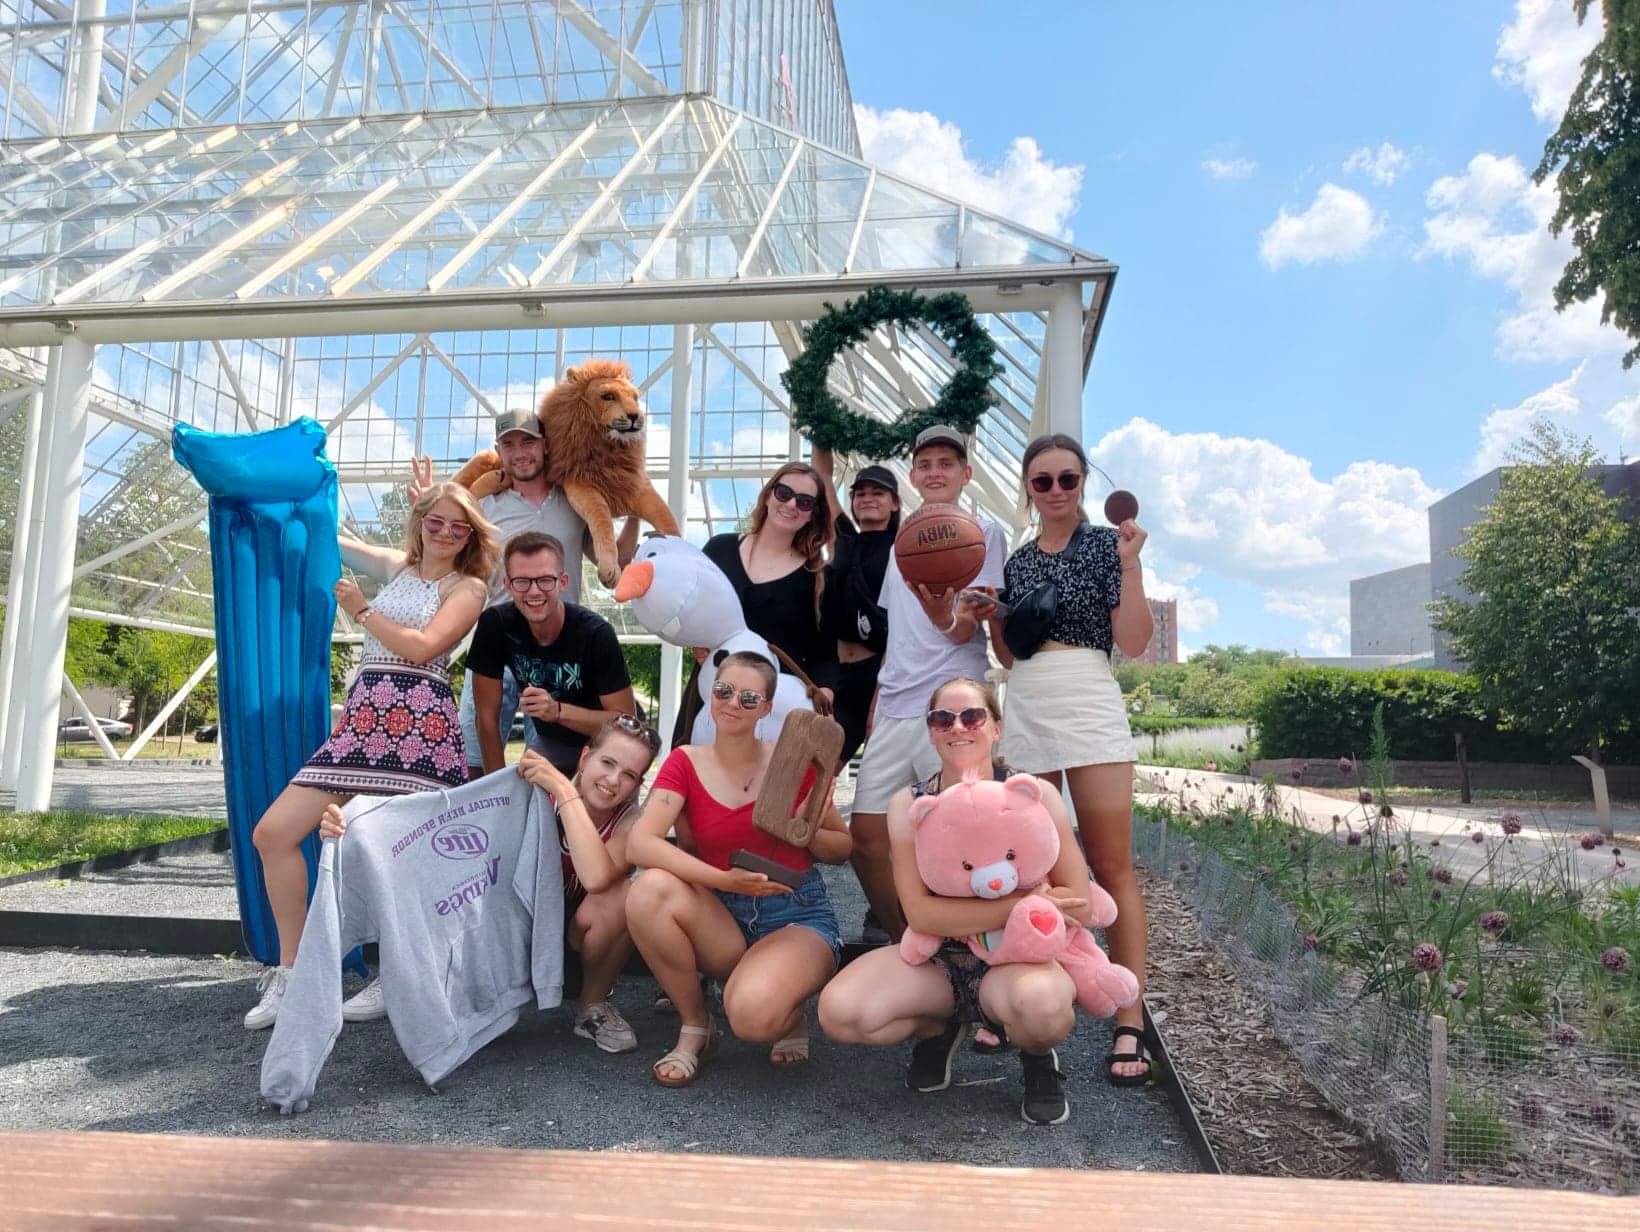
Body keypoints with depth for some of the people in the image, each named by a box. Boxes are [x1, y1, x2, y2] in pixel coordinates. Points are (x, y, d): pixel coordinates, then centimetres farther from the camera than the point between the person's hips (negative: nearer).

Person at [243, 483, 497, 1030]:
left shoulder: (468, 587, 6)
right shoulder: (395, 566, 23)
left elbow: (422, 647, -8)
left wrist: (361, 610, 3)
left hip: (421, 722, -6)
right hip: (363, 719, 6)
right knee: (272, 832, -2)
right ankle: (290, 974, 9)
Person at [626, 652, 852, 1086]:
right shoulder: (685, 762, -3)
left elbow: (843, 849, 6)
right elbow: (640, 843, -19)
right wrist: (724, 880, -28)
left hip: (798, 917, -2)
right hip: (722, 918, 3)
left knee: (753, 1015, -33)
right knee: (649, 890, -28)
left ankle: (790, 1013, 7)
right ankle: (695, 1026, -6)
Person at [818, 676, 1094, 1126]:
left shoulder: (1034, 797, -10)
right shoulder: (908, 804, -5)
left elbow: (1080, 905, -12)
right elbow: (920, 913, -14)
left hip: (1017, 959, -2)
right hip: (934, 960, 3)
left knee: (1041, 1003, -38)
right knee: (838, 1012, -24)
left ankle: (1038, 1056, 2)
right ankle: (937, 1028, 10)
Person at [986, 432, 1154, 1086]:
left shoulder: (1105, 544, 3)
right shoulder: (1015, 562, 15)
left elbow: (1133, 643, -4)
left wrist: (1130, 565, -13)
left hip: (1090, 707, -4)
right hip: (1025, 712, 4)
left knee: (1112, 867, -5)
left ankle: (1130, 1023, 0)